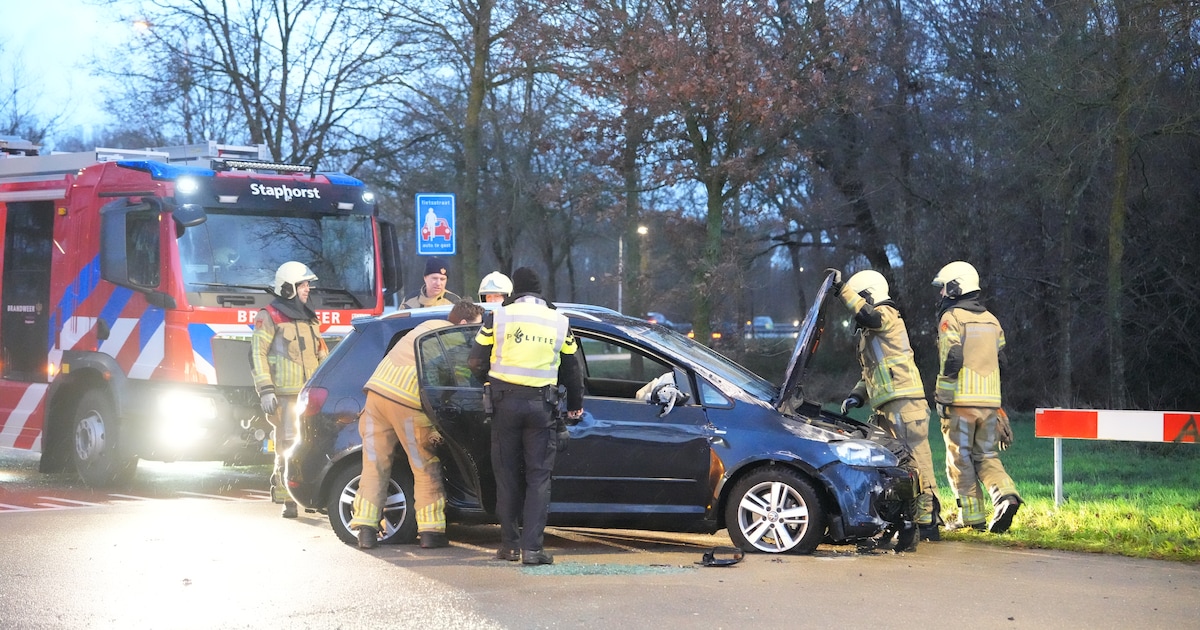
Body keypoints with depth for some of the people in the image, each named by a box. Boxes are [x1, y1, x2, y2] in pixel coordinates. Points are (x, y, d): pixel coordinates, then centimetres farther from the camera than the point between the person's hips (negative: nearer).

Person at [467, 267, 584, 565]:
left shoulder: (498, 316, 0)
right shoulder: (558, 321, 6)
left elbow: (476, 363, 2)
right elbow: (572, 370, 14)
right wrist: (575, 407, 28)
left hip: (505, 402, 0)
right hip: (541, 404, 0)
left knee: (507, 474, 10)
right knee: (539, 477, 3)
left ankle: (510, 544, 12)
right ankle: (532, 547, -6)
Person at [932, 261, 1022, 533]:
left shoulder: (951, 317, -7)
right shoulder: (991, 319, 16)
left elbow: (951, 359, -15)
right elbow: (1000, 360, 18)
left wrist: (942, 397, -10)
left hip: (962, 400, -6)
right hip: (990, 400, 6)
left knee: (960, 458, 2)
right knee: (985, 455, 13)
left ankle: (971, 516, 2)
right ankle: (1006, 495, -11)